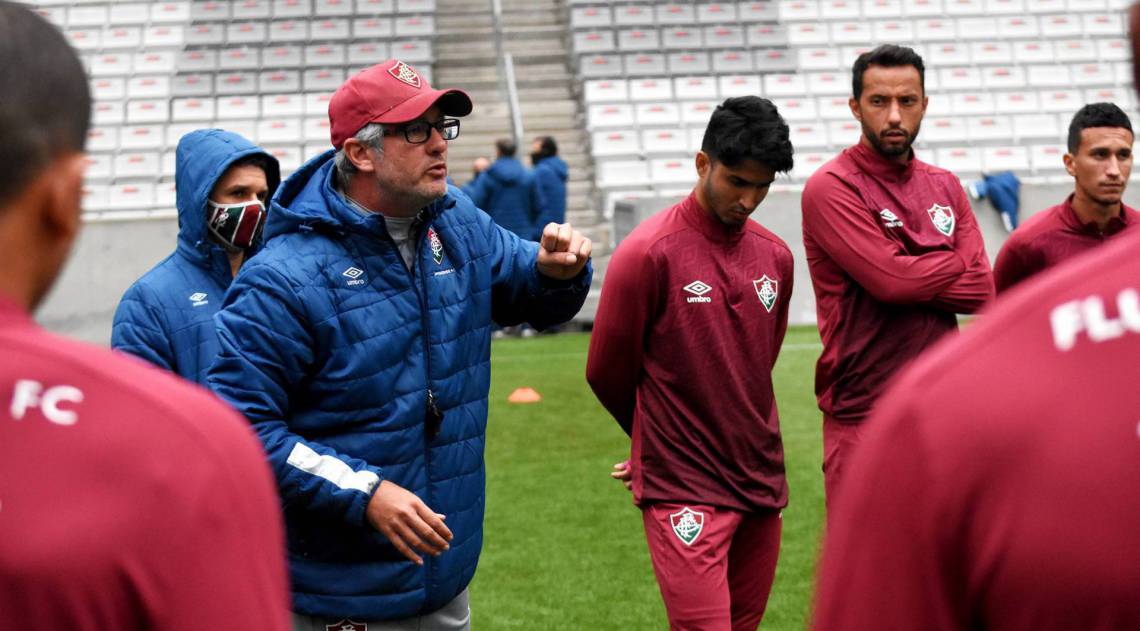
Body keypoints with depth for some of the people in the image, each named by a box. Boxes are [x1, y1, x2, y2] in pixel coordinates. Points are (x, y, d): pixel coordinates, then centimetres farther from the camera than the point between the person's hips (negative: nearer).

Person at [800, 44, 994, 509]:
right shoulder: (831, 187, -7)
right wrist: (957, 262, -1)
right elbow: (891, 278, -18)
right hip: (865, 415, -6)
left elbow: (981, 291, 3)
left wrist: (908, 279, -11)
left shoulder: (944, 187, 13)